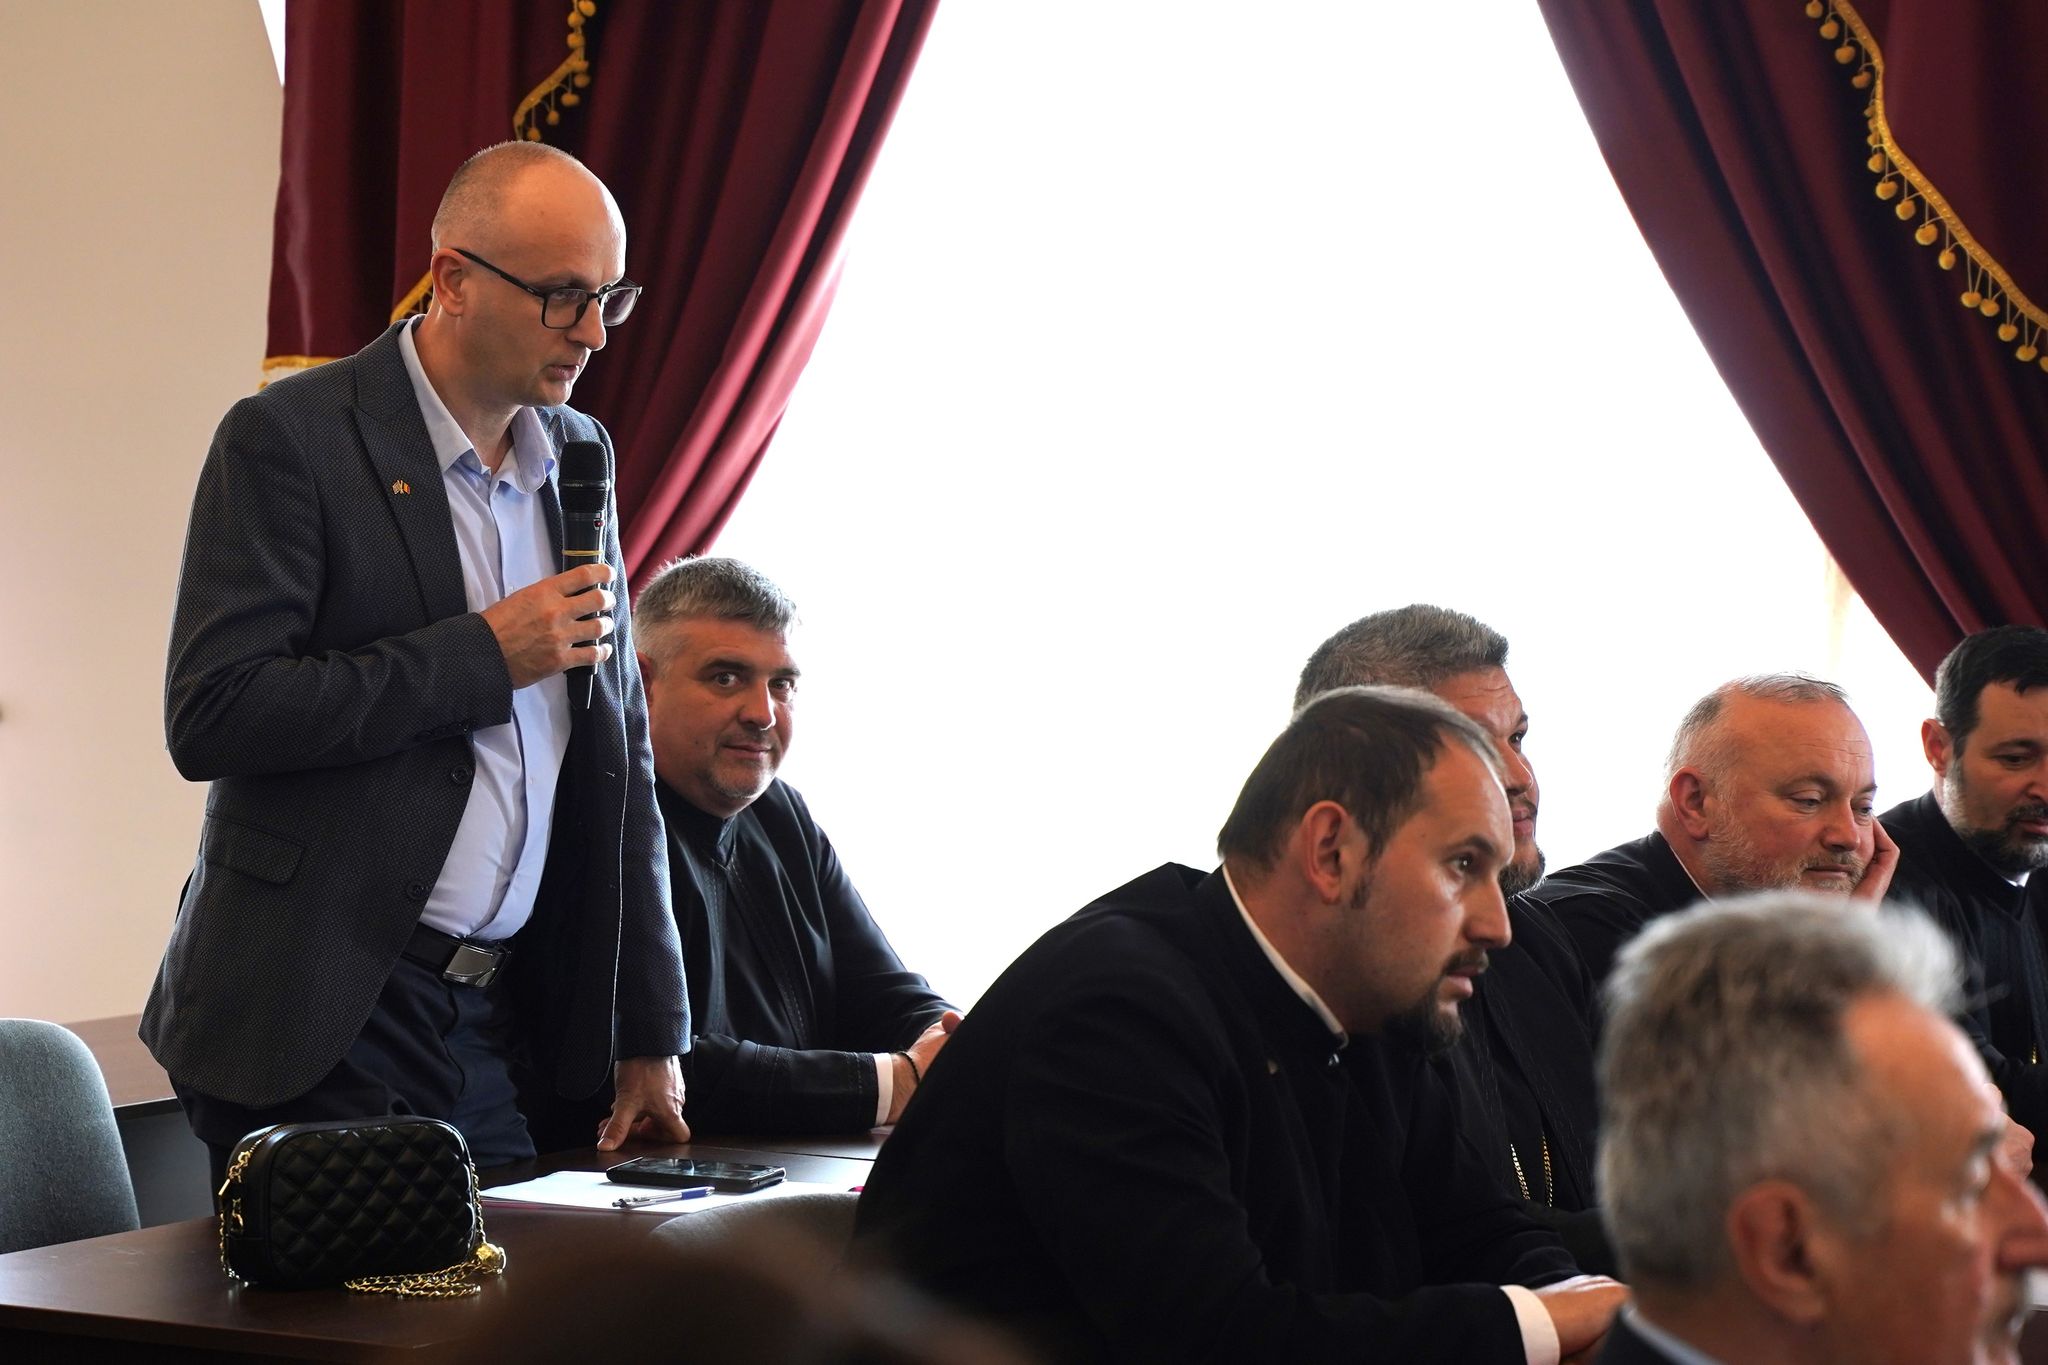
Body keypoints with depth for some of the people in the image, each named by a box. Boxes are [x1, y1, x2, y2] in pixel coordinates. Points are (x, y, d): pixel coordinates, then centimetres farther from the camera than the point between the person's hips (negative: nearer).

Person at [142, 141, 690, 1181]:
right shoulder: (287, 439, -8)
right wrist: (484, 656, -16)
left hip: (505, 1020, 6)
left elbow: (623, 750, 15)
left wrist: (652, 1036, 13)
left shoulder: (579, 454, 12)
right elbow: (209, 716, -17)